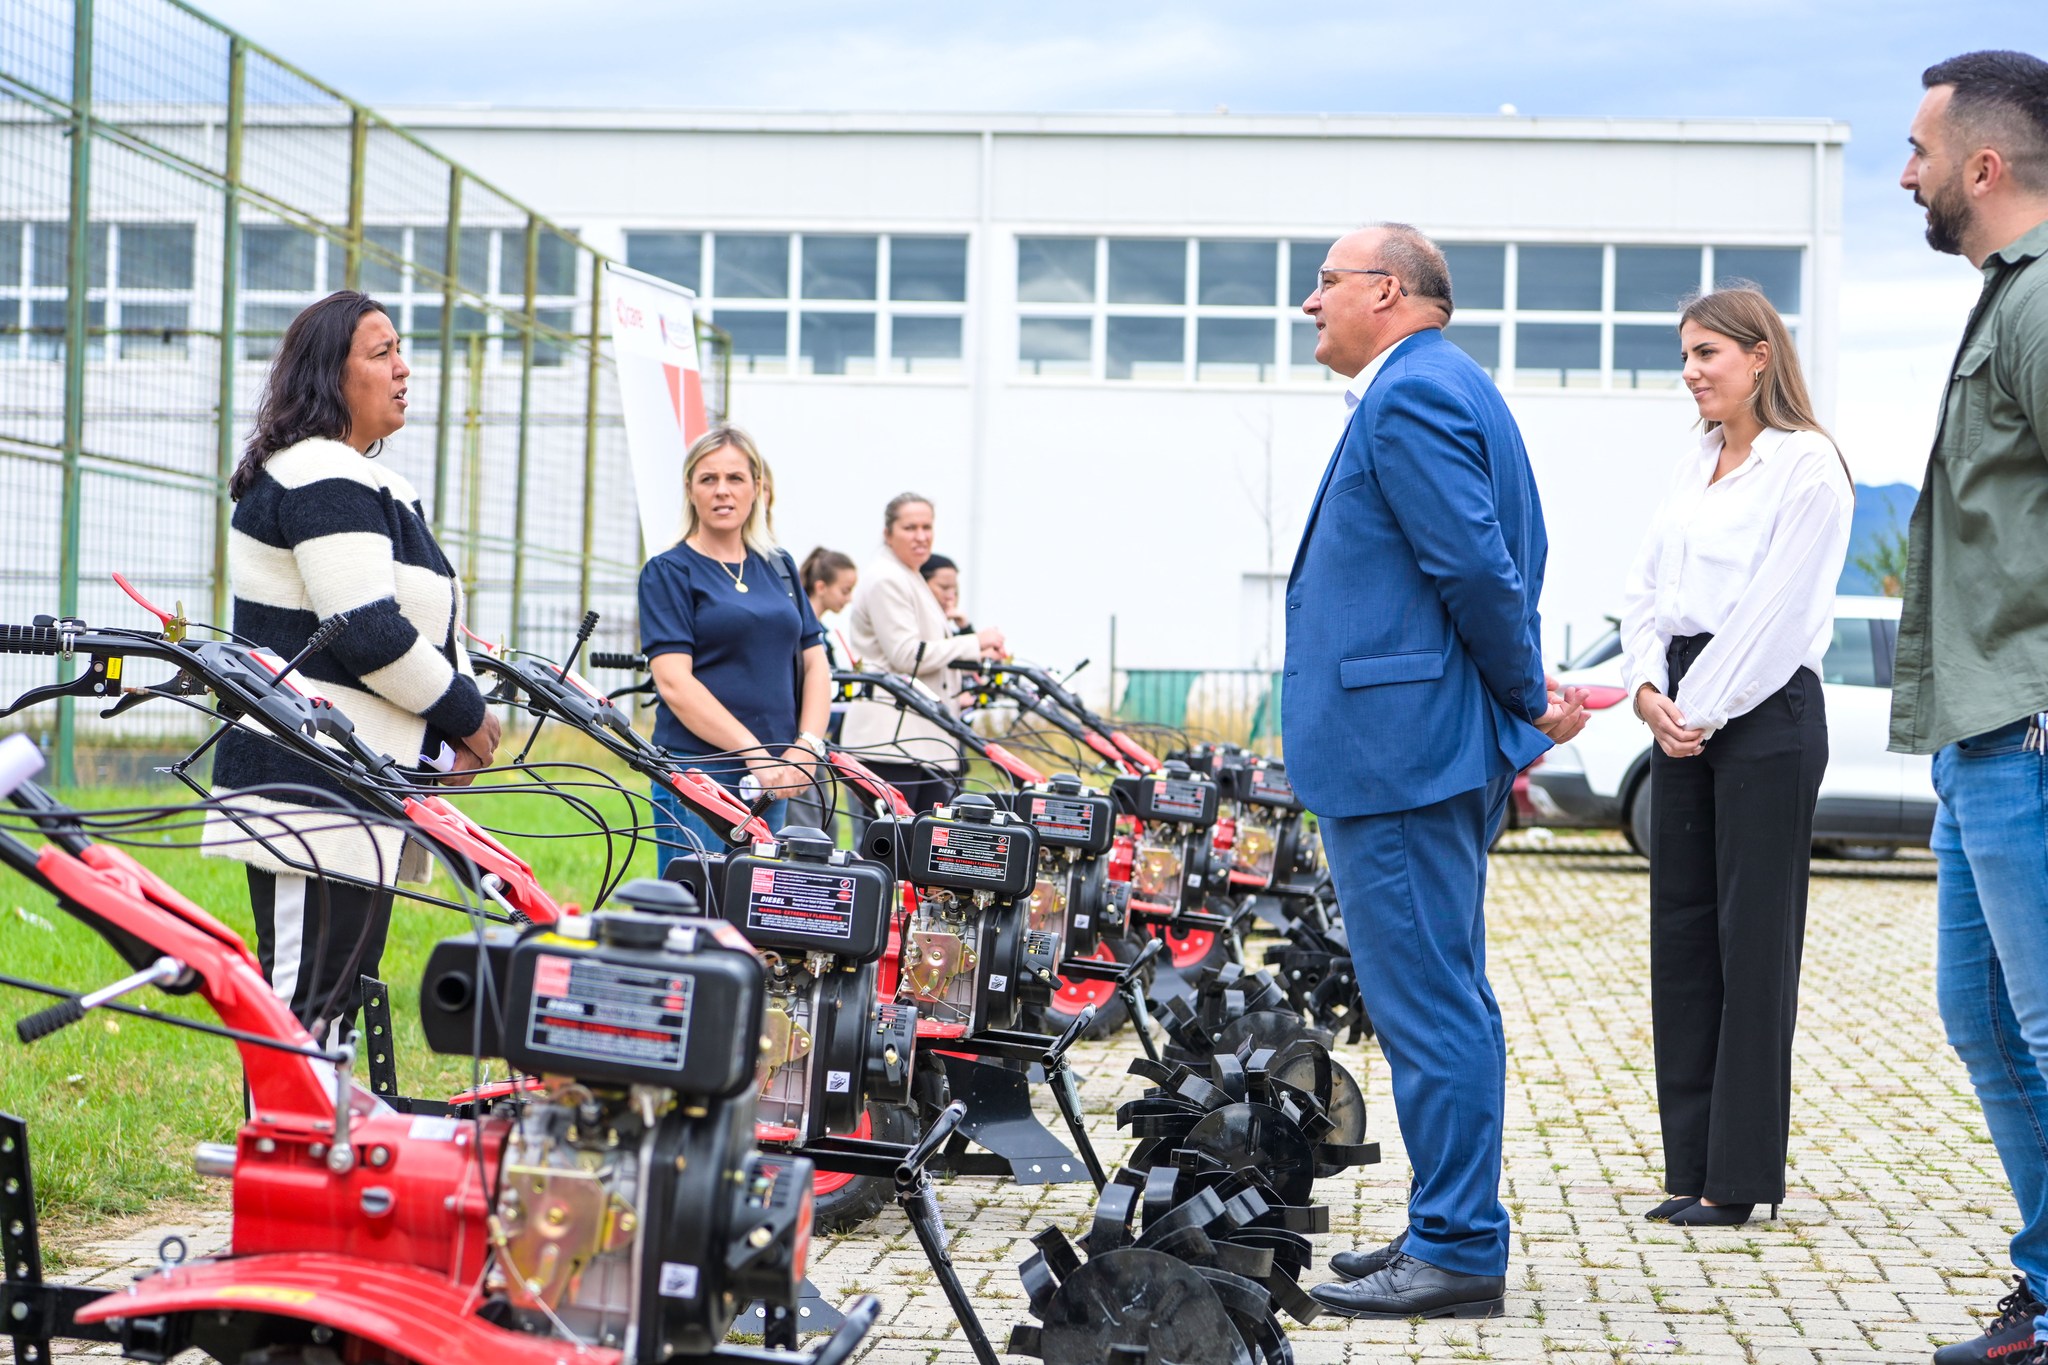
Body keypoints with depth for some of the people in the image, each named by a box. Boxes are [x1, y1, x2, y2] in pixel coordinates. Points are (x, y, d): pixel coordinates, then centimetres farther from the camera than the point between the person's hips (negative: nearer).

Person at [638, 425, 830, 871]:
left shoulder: (779, 567, 15)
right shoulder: (669, 572, -1)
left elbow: (815, 664, 15)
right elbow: (675, 684, -11)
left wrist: (807, 746, -2)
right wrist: (753, 753, -17)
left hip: (773, 779, 6)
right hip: (698, 777, -5)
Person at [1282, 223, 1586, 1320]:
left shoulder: (1409, 395, -14)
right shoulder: (1448, 386, 19)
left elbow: (1477, 566, -20)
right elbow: (1500, 560, 20)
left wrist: (1527, 699, -8)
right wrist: (1524, 697, 12)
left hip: (1396, 752, -11)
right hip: (1436, 747, 11)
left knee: (1428, 1007, -6)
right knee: (1443, 1000, 15)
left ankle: (1458, 1253, -1)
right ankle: (1452, 1233, 23)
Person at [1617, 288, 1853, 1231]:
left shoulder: (1804, 464, -6)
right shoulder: (1693, 471, 17)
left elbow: (1777, 608, -13)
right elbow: (1647, 589, 14)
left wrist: (1703, 710, -13)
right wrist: (1648, 689, -2)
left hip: (1765, 717, -8)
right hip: (1684, 719, 8)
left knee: (1753, 937, -4)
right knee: (1681, 931, 6)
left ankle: (1741, 1175, 1)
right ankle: (1693, 1163, 13)